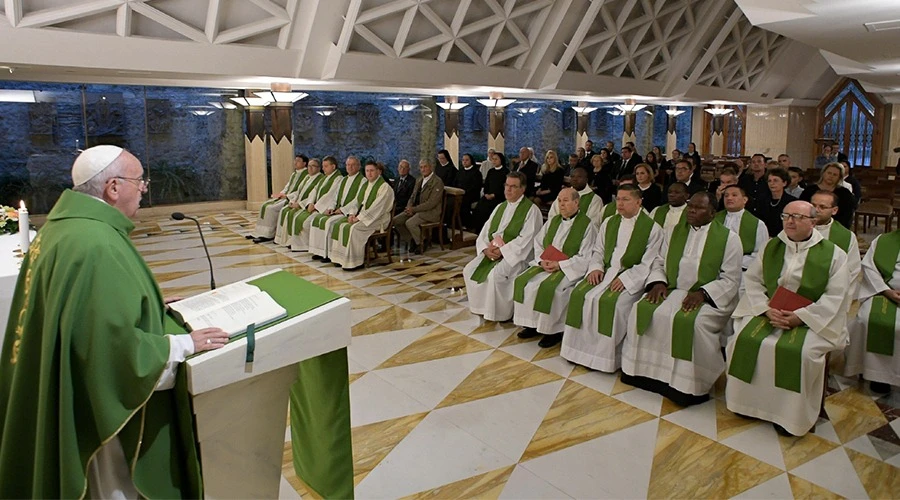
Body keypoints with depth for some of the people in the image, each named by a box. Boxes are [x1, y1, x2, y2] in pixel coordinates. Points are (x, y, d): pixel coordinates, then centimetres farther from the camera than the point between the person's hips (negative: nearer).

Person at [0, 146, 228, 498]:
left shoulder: (64, 224, 3)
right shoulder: (97, 247, -30)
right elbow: (116, 344, -31)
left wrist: (147, 304, 12)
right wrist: (185, 344, -19)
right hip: (102, 401, -9)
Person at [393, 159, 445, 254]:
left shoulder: (437, 182, -13)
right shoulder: (419, 180, 14)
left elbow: (431, 203, -19)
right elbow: (413, 197, 18)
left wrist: (413, 209, -19)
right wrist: (409, 207, -5)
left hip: (430, 212, -8)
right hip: (415, 210, 8)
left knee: (410, 223, -29)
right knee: (395, 220, -6)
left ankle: (421, 244, -6)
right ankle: (411, 242, 8)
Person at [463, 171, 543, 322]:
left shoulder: (531, 210, -7)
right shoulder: (500, 207, 16)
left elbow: (525, 239, -16)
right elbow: (485, 231, 11)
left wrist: (502, 250, -20)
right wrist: (486, 248, -9)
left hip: (515, 254, -7)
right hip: (492, 252, 7)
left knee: (495, 274, -30)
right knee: (469, 270, -9)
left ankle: (501, 314, -11)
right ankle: (481, 307, 5)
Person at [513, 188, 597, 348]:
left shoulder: (587, 225, -6)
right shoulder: (553, 221, 14)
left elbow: (585, 257, -12)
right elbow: (538, 243, 13)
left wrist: (560, 265, -19)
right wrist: (542, 261, -7)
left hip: (569, 269, -7)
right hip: (546, 264, 7)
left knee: (547, 287, -31)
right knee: (522, 281, -13)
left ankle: (554, 330, -13)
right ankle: (532, 324, -3)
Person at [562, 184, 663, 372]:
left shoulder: (652, 228, -3)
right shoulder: (609, 223, 16)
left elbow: (649, 263, -9)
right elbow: (598, 250, 17)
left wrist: (626, 278, -19)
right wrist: (596, 267, -3)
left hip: (632, 277, -5)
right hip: (606, 271, 6)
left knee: (608, 301, -31)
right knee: (579, 294, -19)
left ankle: (606, 355, -17)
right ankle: (581, 349, -10)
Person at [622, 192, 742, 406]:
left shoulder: (728, 238, 0)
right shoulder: (674, 231, 14)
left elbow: (731, 279, -5)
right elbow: (659, 262, 16)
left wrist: (702, 292, -19)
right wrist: (658, 282, -6)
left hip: (710, 297, -5)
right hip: (673, 291, 5)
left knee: (693, 322, -34)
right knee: (642, 311, -20)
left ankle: (690, 386, -19)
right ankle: (646, 373, -8)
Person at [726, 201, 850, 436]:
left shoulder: (833, 254, -1)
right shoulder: (771, 247, 10)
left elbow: (835, 296, -9)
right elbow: (752, 279, 5)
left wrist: (799, 317, -18)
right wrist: (767, 309, -12)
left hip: (813, 319, -3)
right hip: (769, 311, 4)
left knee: (800, 352, -31)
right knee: (745, 340, -21)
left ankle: (792, 414, -11)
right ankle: (749, 402, -4)